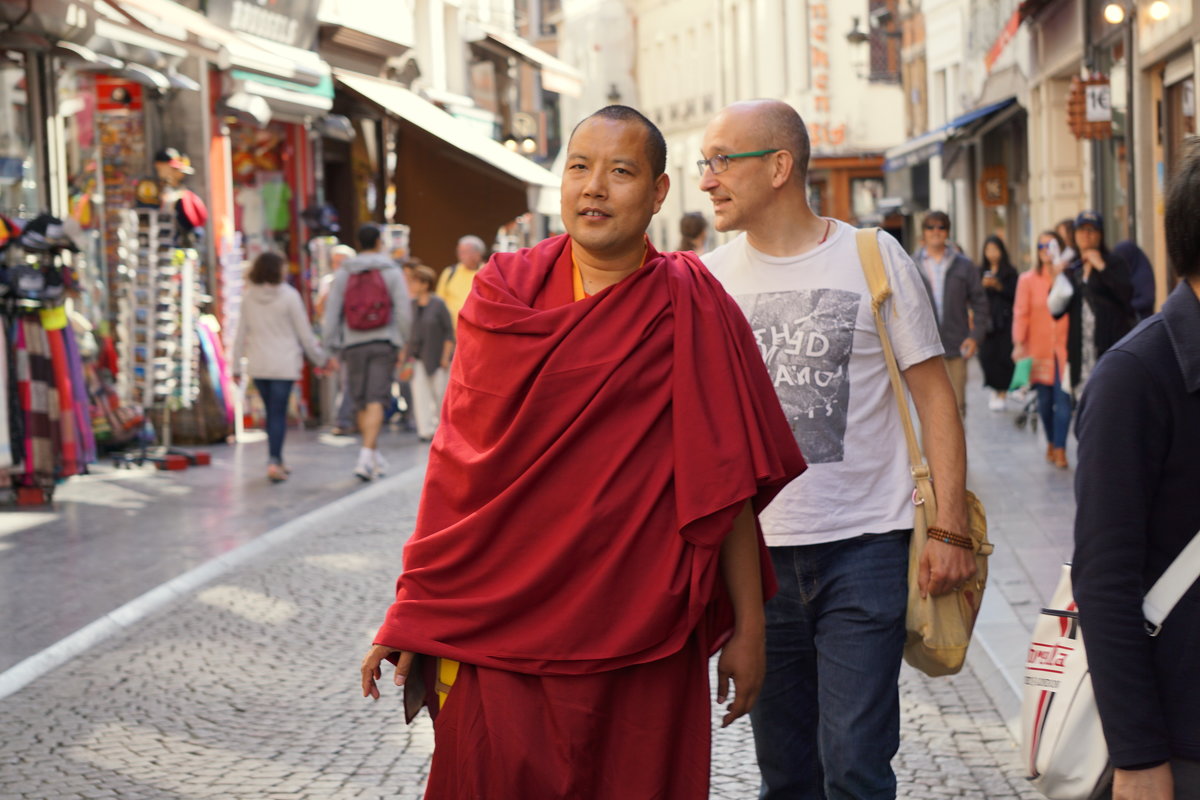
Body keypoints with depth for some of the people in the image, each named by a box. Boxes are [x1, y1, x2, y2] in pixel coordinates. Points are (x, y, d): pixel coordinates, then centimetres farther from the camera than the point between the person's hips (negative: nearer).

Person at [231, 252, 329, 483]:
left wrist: (237, 365, 12)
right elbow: (304, 333, -4)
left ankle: (276, 461, 20)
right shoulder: (289, 296, -8)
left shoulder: (248, 297, 3)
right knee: (278, 413, -1)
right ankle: (274, 461, -11)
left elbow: (241, 334, 5)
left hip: (257, 366, 4)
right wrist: (320, 358, 8)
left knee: (272, 412, 15)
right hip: (283, 365, -4)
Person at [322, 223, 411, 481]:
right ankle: (367, 455, -19)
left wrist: (331, 347, 6)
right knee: (376, 400, -6)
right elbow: (403, 312, -4)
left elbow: (331, 312, 2)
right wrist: (403, 344, 5)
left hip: (354, 344, 2)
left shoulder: (343, 273, 5)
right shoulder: (392, 271, 1)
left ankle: (374, 455, 23)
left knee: (360, 402, 13)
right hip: (384, 343, -2)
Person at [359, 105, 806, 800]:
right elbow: (457, 465, 6)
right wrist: (411, 620, 4)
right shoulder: (505, 294, 5)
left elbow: (729, 482, 0)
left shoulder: (693, 311, 0)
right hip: (495, 628, 1)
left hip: (638, 637, -1)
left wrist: (748, 628, -2)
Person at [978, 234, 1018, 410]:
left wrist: (999, 286, -14)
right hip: (986, 320, 2)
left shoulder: (1009, 272, 4)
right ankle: (995, 389, 12)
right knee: (987, 355, -5)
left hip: (1005, 321, -2)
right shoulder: (980, 271, 10)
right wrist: (982, 285, -12)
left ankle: (1001, 393, -2)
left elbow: (1014, 294, -3)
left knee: (1004, 356, -7)